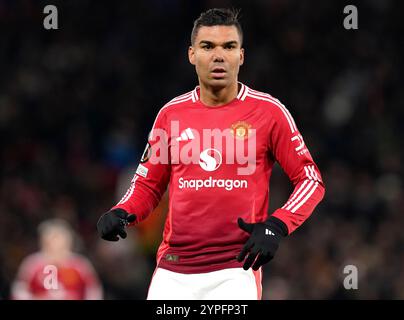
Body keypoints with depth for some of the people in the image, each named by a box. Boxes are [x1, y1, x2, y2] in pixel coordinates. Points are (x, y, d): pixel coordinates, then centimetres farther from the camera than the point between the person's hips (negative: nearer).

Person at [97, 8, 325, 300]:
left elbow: (311, 179, 1)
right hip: (173, 272, 3)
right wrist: (121, 214, -2)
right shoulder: (171, 113, 9)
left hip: (236, 270, -3)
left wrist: (276, 226, -15)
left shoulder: (268, 111, -1)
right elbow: (148, 184, 18)